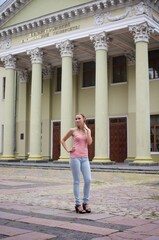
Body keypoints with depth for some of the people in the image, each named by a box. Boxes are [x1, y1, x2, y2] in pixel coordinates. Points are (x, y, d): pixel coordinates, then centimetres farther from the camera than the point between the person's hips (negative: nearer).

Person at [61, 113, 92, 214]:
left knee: (88, 180, -1)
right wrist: (68, 149, -1)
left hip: (85, 158, 4)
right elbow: (63, 140, 10)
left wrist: (87, 130, -5)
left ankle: (86, 203, 12)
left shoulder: (88, 130, 10)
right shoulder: (73, 130, 1)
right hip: (75, 157, -4)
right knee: (77, 181, -1)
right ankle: (78, 204, 7)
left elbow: (89, 142, -6)